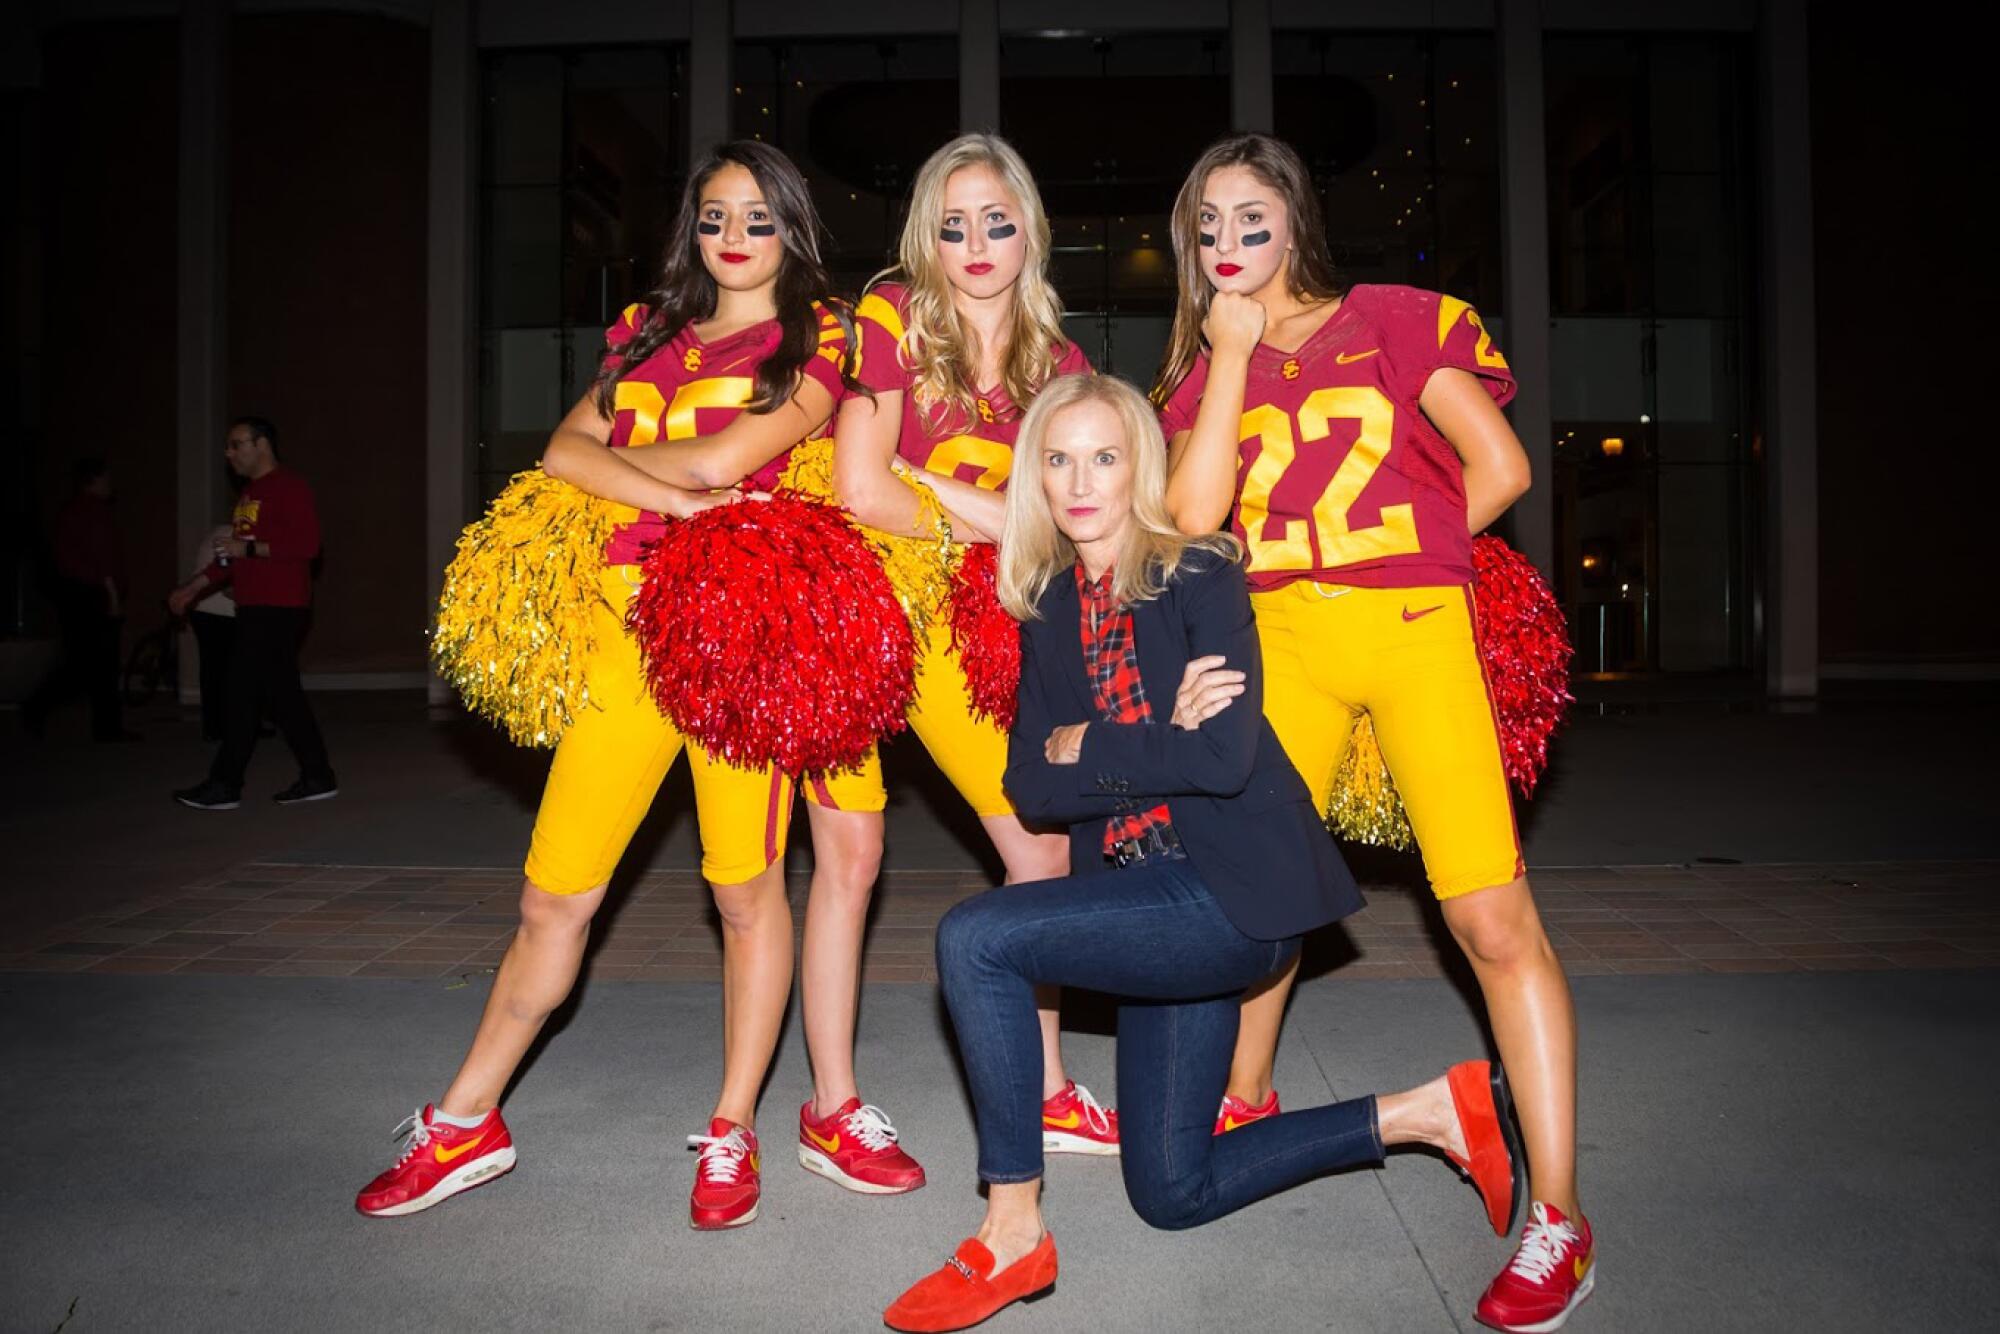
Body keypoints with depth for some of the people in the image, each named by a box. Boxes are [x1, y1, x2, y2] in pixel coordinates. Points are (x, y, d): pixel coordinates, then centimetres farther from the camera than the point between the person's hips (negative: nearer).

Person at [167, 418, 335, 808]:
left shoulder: (289, 487, -9)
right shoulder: (250, 492, 19)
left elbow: (307, 544, -20)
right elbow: (234, 555, 26)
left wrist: (249, 548, -19)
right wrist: (194, 587, 23)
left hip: (279, 610, -9)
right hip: (255, 608, 9)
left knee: (245, 692, -7)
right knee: (280, 694, 8)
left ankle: (224, 786, 0)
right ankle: (317, 778, 12)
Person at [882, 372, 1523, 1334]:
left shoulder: (1199, 577, -9)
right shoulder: (1050, 608, 8)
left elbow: (1226, 758, -22)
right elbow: (1030, 786, -1)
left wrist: (1084, 747, -11)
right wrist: (1157, 743, -14)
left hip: (1231, 897, -8)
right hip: (1151, 902, 8)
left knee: (973, 936, -22)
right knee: (1171, 1194, 13)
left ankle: (1014, 1235, -8)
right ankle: (1428, 1112, 24)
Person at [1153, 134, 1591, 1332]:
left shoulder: (1394, 321, 5)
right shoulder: (1205, 369, 14)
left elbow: (1501, 468, 0)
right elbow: (1194, 512, -5)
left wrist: (1392, 558, 4)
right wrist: (1232, 353, -3)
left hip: (1416, 631, -4)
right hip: (1281, 639, 4)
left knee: (1492, 914, -10)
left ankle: (1558, 1220, -1)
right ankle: (1248, 1103, 36)